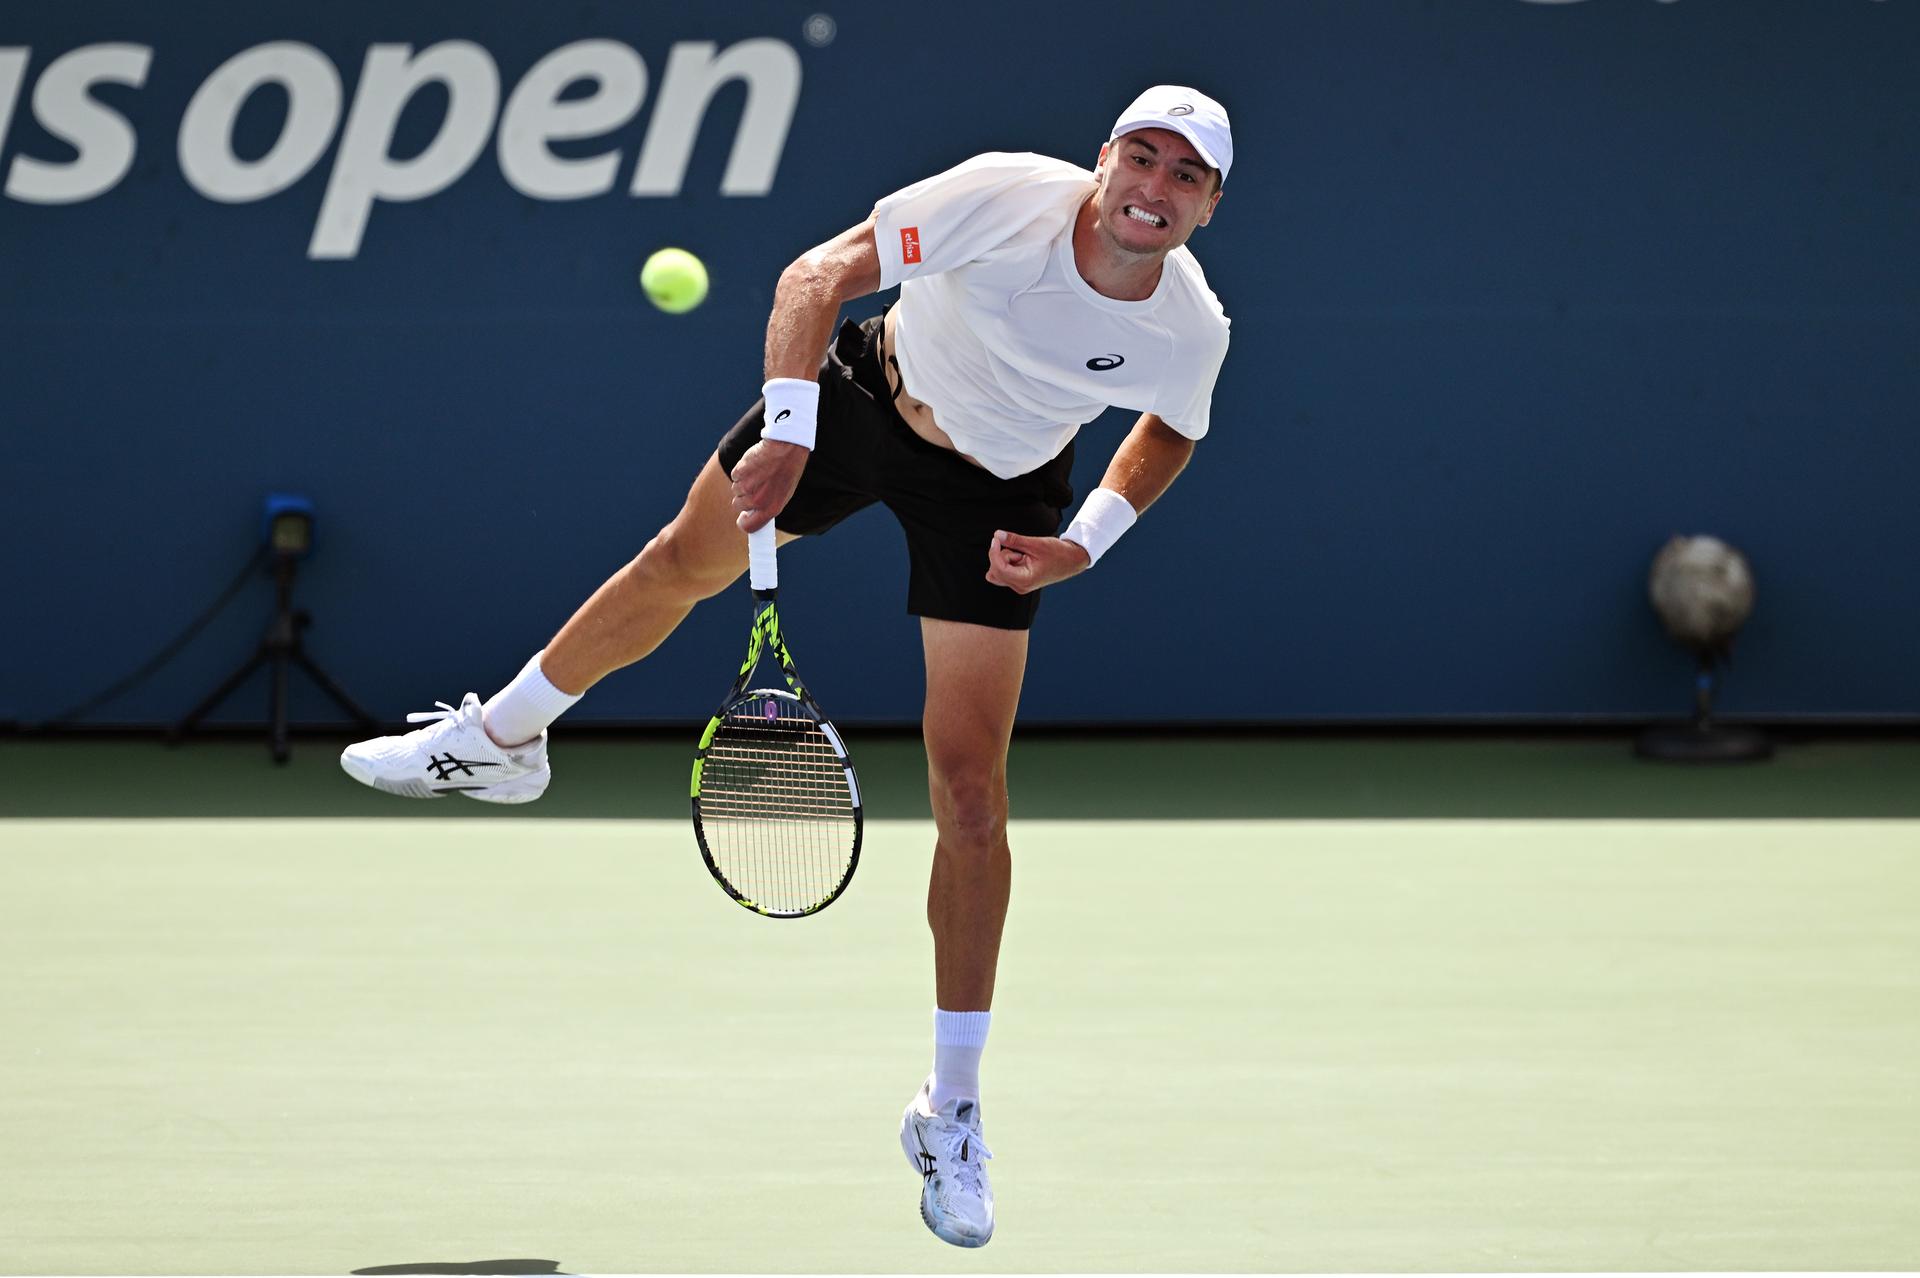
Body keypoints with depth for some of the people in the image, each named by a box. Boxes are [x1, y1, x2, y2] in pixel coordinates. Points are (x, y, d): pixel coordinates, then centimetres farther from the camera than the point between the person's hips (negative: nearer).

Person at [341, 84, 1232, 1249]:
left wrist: (1086, 545, -12)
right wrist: (786, 434, -38)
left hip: (997, 491, -1)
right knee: (685, 564, 21)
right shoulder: (1004, 197, -33)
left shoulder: (1193, 329, -25)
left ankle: (953, 1112, 4)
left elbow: (1174, 430, 0)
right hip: (869, 389, 1)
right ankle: (500, 740, 52)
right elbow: (816, 277, -27)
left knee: (972, 797, -7)